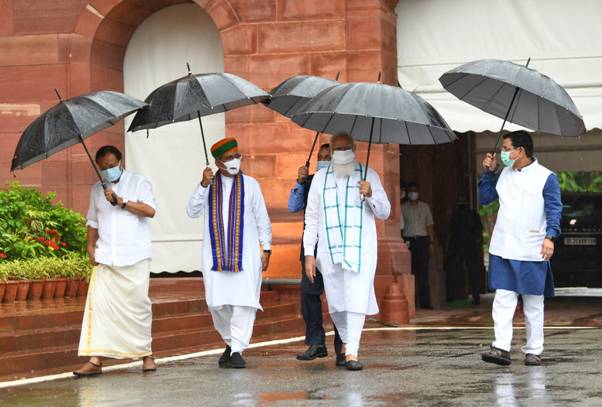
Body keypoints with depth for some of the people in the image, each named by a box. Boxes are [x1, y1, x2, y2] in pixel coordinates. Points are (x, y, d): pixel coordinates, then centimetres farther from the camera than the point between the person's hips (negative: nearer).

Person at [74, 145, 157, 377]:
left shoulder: (138, 183, 4)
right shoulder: (97, 190, 17)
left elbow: (150, 210, -10)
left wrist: (121, 202, -16)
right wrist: (91, 246, 9)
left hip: (135, 257, -3)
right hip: (106, 256, 3)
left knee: (138, 304, -1)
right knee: (98, 301, -12)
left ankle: (146, 354, 14)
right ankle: (95, 359, -15)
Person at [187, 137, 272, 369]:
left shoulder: (250, 184, 6)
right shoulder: (208, 185, 9)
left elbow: (262, 219, 9)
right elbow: (192, 212, -1)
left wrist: (266, 248, 4)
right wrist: (204, 185, -11)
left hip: (245, 252, -1)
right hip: (215, 252, 1)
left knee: (244, 301, -11)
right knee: (217, 303, 2)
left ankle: (237, 350, -9)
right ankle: (230, 341, 23)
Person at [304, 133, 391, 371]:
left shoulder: (368, 175, 8)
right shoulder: (320, 178, 13)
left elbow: (384, 213, 8)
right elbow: (311, 217, 14)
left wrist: (371, 195, -13)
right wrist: (309, 253, 7)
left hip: (361, 248, -2)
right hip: (329, 250, 2)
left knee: (357, 300, -12)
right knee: (336, 303, 4)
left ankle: (352, 353, -13)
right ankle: (346, 342, 25)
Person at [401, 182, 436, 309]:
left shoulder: (425, 207, 14)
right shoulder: (403, 208, 8)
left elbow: (430, 226, 13)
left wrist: (432, 242, 5)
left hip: (422, 240, 1)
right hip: (409, 240, -1)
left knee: (423, 272, -4)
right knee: (410, 271, -5)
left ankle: (425, 302, -5)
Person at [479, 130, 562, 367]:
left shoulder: (546, 177, -3)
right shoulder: (503, 175, 11)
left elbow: (554, 209, -7)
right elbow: (484, 198, 18)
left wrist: (550, 236, -20)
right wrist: (488, 172, 7)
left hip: (532, 251, -3)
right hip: (503, 249, 3)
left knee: (533, 304, 6)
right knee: (503, 300, -6)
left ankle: (534, 351, 12)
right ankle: (501, 348, -10)